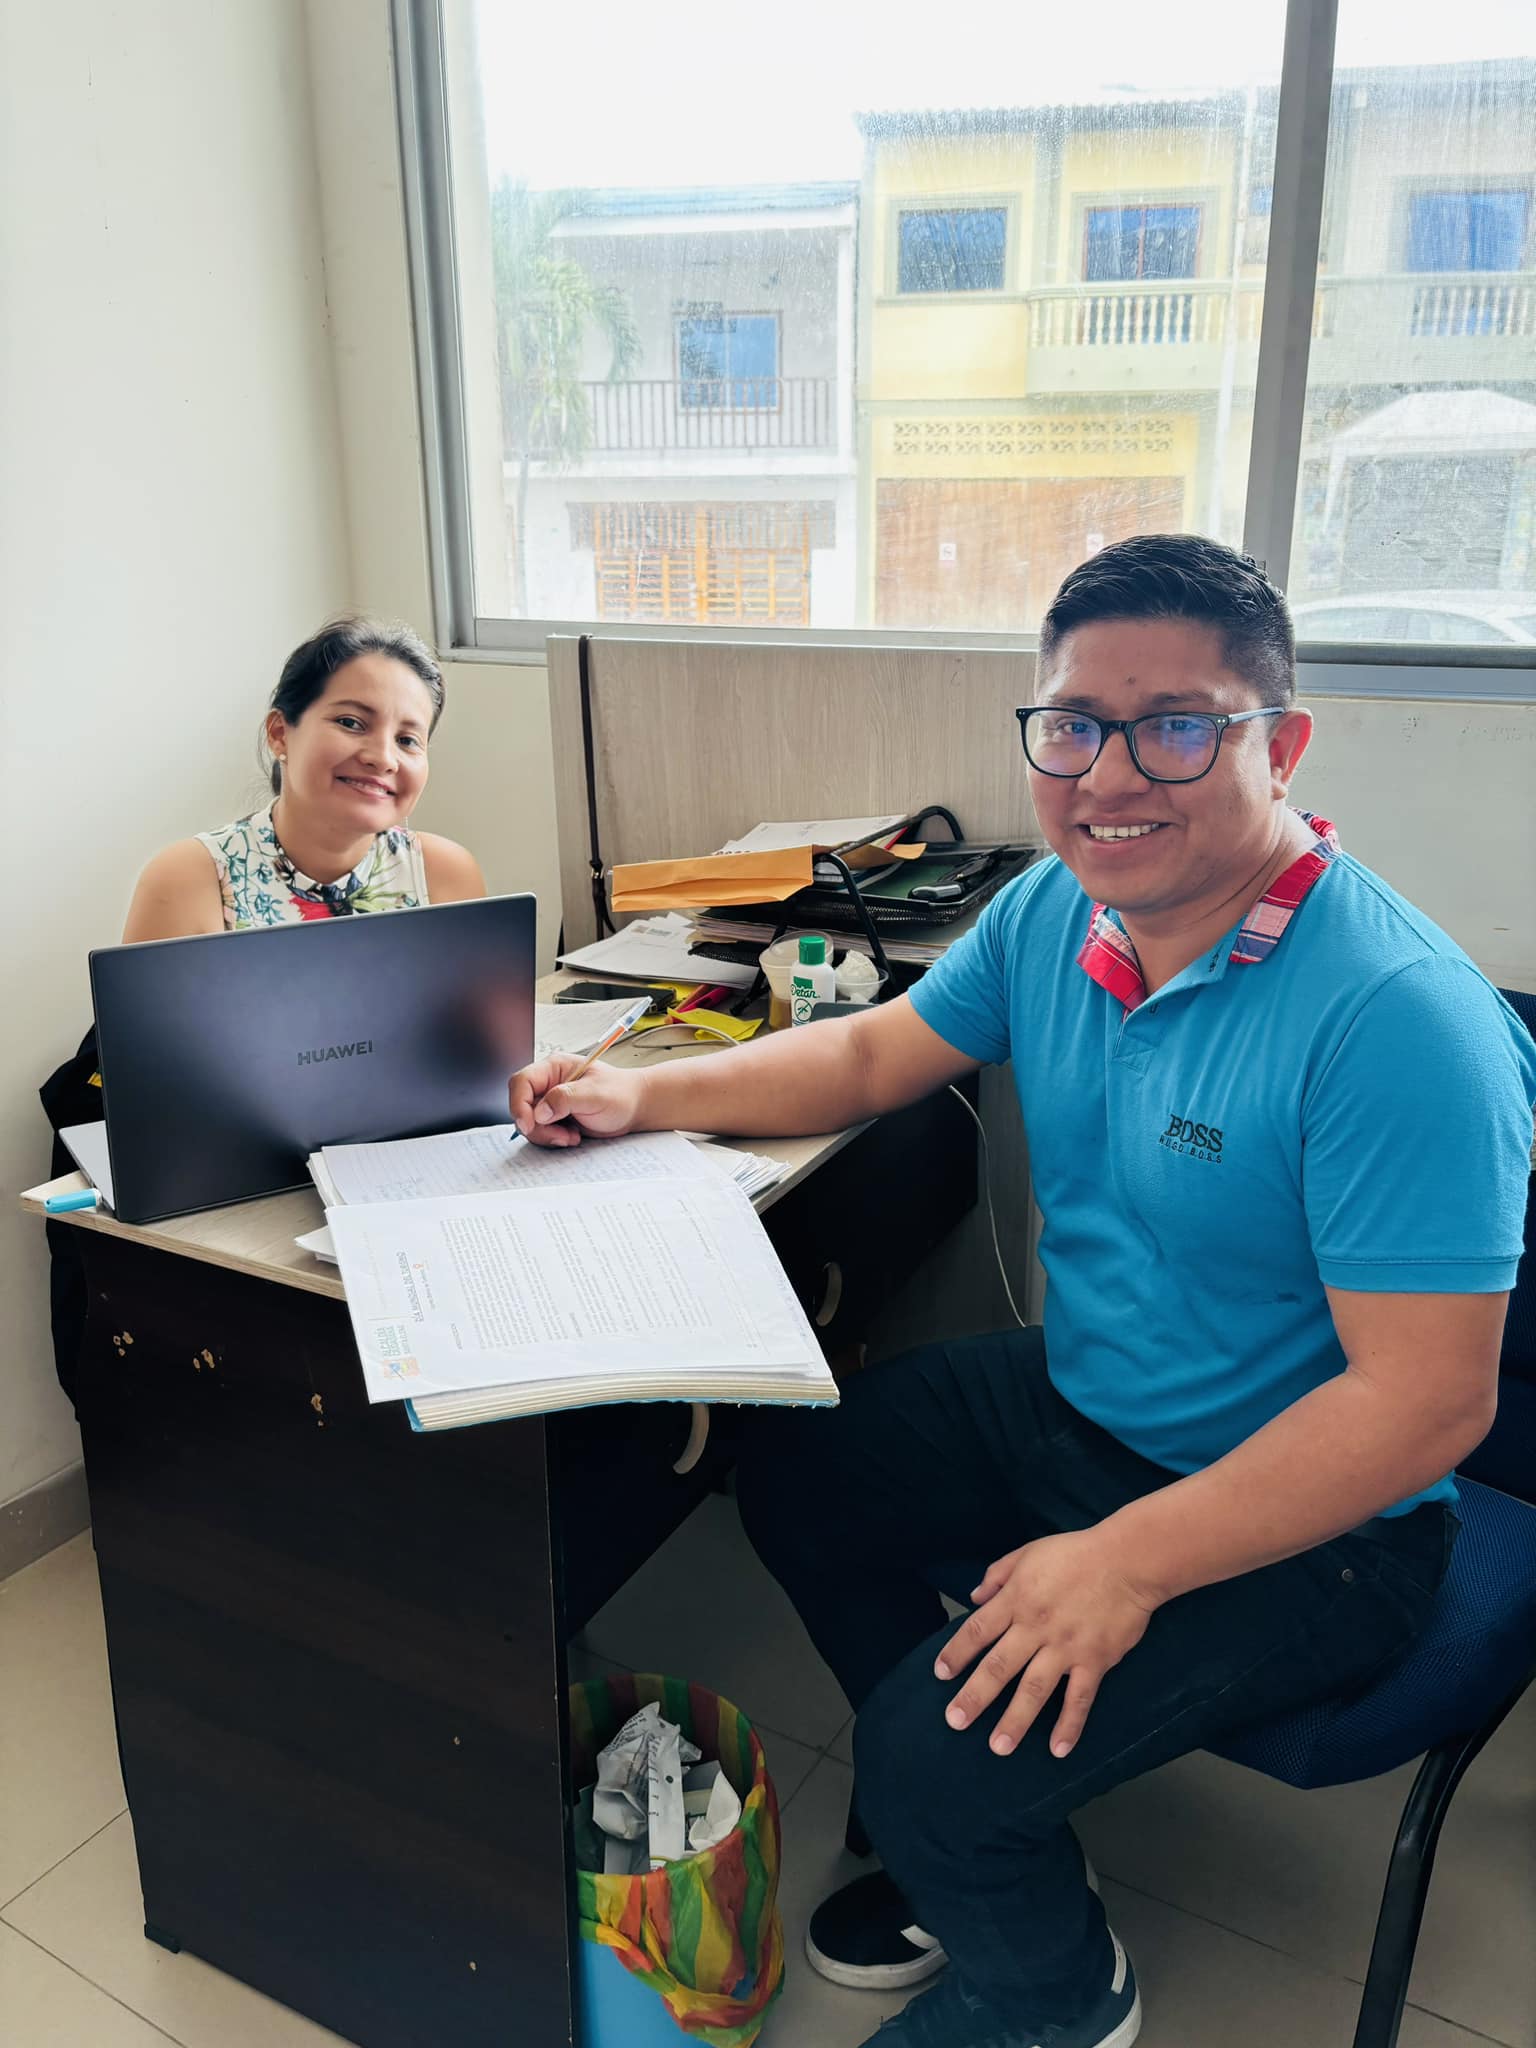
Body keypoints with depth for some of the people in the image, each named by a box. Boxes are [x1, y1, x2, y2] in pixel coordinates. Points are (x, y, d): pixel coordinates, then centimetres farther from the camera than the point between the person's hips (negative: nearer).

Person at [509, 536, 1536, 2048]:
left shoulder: (1397, 1018, -30)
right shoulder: (1051, 913, -6)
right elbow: (875, 1053, 8)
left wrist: (1126, 1563, -30)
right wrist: (648, 1096, -4)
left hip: (1305, 1522, -7)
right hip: (1072, 1400, 8)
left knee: (940, 1755, -19)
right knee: (793, 1477, 11)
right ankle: (965, 1834, 32)